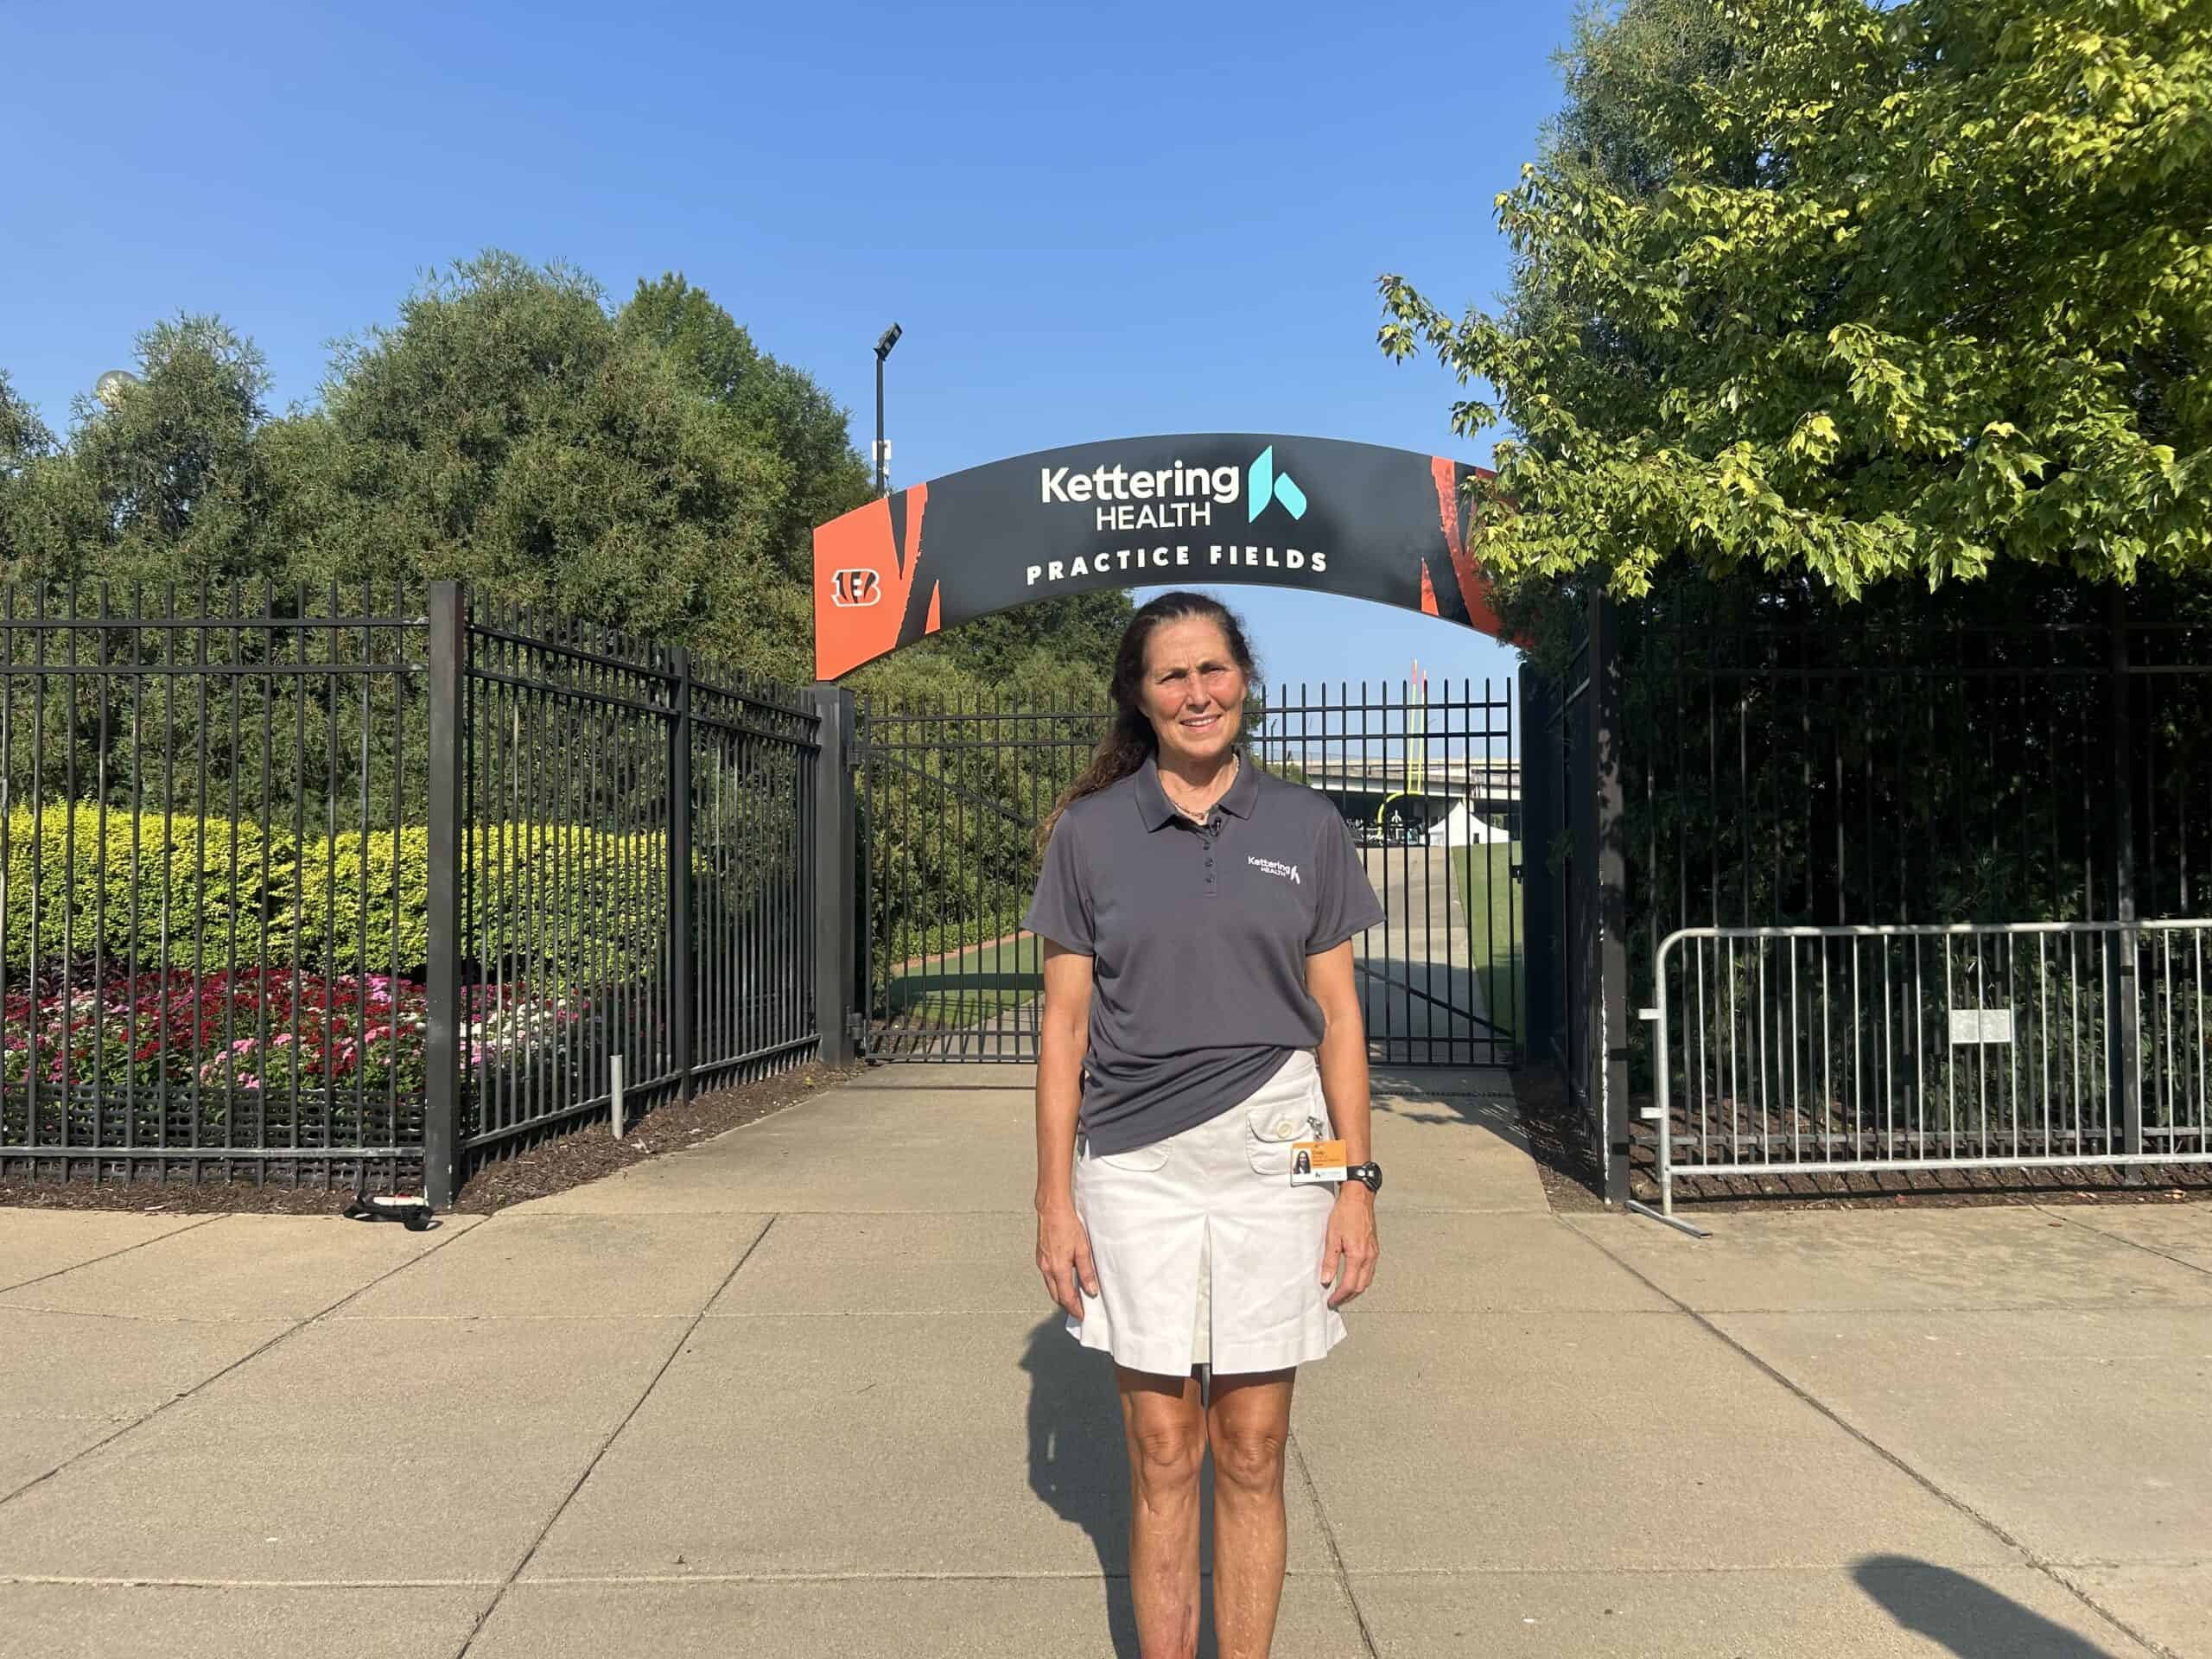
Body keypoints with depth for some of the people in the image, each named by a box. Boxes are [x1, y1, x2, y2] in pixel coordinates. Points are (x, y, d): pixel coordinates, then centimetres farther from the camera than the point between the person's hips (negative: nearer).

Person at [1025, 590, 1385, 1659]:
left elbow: (1337, 1015, 6)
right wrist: (1054, 1198, 0)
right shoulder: (1090, 833, 3)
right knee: (1162, 1459, 8)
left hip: (1272, 1157, 1)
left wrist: (1358, 1182, 1)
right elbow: (1064, 1023, 3)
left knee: (1251, 1457, 9)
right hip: (1134, 1167, 0)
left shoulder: (1306, 829, 5)